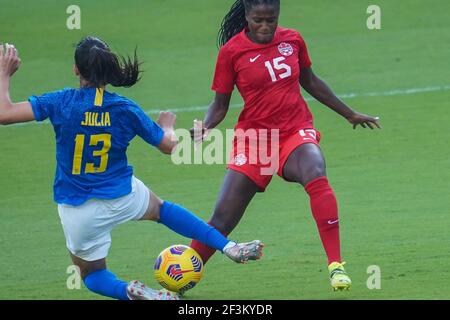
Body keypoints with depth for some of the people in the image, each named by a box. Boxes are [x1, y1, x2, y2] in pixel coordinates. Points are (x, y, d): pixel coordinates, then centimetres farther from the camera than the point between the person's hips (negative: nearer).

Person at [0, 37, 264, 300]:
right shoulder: (126, 109, -9)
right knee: (160, 208, 34)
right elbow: (169, 146, 3)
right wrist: (167, 126, 27)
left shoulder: (62, 102, -17)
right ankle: (230, 247, 26)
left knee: (92, 273, 22)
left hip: (78, 213, -2)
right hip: (121, 197, 2)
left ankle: (129, 290, -11)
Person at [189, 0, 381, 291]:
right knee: (222, 220, -4)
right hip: (254, 138, -1)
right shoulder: (232, 51, -6)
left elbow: (310, 82, 19)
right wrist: (205, 127, -20)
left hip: (297, 132, 1)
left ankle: (336, 265, -30)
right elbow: (220, 104, 1)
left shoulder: (292, 40, 2)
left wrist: (349, 114, 27)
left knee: (316, 176, -33)